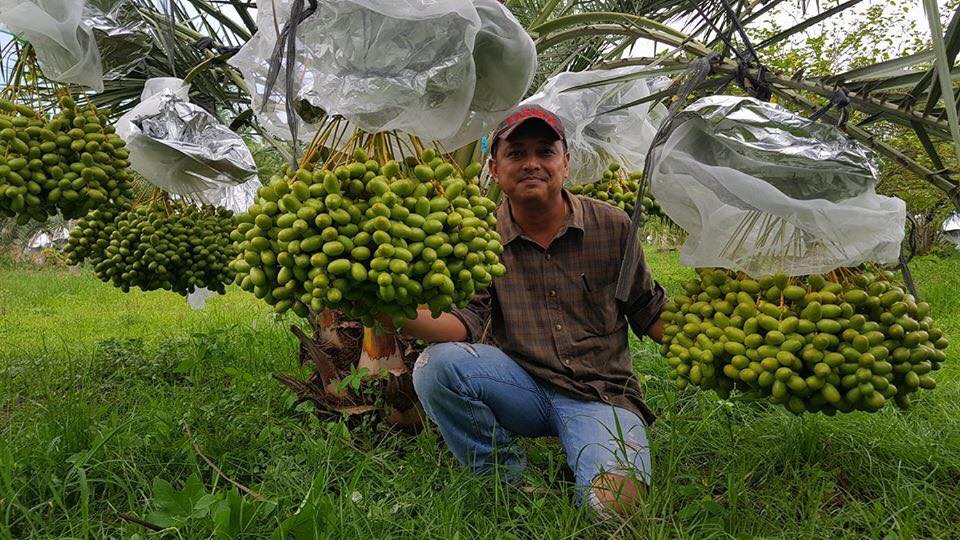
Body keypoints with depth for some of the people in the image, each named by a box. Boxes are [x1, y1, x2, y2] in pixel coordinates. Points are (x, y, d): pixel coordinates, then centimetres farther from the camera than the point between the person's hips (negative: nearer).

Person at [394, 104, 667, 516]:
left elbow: (649, 311, 8)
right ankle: (506, 483, -5)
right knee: (436, 364, -25)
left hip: (602, 393, -1)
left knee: (615, 500, -27)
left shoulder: (612, 226, 0)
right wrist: (405, 320, -31)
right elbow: (468, 321, -11)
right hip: (523, 386, 2)